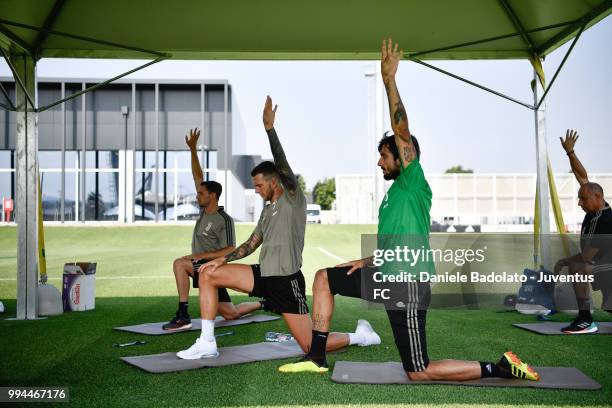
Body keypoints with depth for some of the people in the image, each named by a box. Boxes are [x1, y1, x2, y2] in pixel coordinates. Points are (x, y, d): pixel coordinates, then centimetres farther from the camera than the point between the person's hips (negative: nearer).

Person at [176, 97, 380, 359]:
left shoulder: (293, 198, -7)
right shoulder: (268, 210, 16)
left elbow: (282, 165, -22)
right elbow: (251, 245, 18)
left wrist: (269, 128, -28)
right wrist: (223, 259, 6)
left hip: (286, 281, -8)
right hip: (264, 275, 8)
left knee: (312, 346, -5)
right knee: (208, 275, -2)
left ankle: (360, 336, 22)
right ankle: (207, 343, -1)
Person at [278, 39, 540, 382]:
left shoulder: (414, 184, -10)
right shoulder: (396, 192, 17)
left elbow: (402, 131, -22)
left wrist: (389, 80, -24)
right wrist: (367, 261, 20)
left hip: (406, 285, -9)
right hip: (386, 276, 9)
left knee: (420, 372, -4)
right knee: (324, 278, 11)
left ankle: (501, 369, 7)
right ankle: (317, 358, 13)